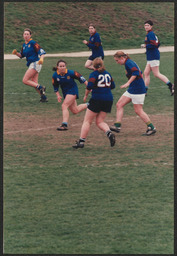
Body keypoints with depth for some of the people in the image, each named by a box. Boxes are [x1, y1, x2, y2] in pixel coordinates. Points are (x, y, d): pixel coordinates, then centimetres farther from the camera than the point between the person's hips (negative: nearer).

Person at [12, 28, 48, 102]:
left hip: (35, 63, -9)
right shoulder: (24, 45, 15)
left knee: (25, 80, -13)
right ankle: (43, 97, 6)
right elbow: (21, 55, 24)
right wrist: (16, 53, 4)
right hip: (31, 65, 9)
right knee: (34, 83, 4)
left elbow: (41, 51, -14)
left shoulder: (32, 43, -9)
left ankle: (41, 88, -10)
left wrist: (41, 58, -31)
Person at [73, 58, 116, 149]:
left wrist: (86, 95, -3)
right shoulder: (107, 74, 12)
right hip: (109, 99, 5)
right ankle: (109, 133, -17)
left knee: (87, 121, 2)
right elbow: (112, 86, 19)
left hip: (97, 99, -5)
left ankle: (81, 141, -1)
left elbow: (89, 86, -17)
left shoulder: (94, 74, -6)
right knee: (100, 121, 11)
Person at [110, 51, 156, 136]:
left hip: (137, 90, -10)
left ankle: (152, 128, 3)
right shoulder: (128, 63, 14)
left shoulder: (128, 63, -14)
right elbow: (139, 73, 23)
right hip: (131, 90, 10)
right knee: (119, 104, 6)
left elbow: (136, 72, -29)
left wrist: (128, 83, -33)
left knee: (138, 111, -6)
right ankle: (117, 126, 3)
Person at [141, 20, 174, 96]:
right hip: (151, 57, 10)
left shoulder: (150, 34, -13)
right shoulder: (152, 34, 17)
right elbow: (158, 44, 25)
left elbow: (154, 45, -23)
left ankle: (171, 86, -9)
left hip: (153, 57, -10)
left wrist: (145, 46, -12)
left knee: (156, 74, -9)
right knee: (146, 73, 10)